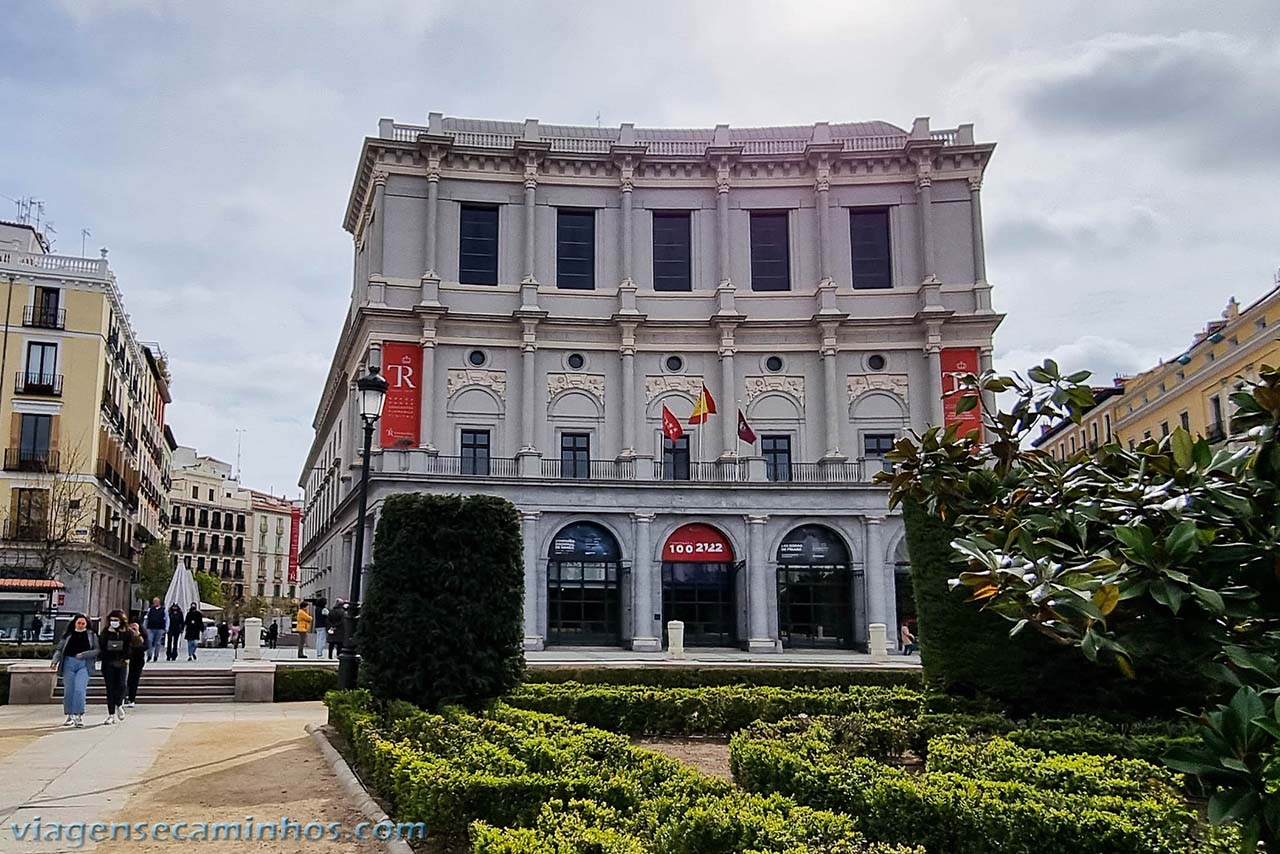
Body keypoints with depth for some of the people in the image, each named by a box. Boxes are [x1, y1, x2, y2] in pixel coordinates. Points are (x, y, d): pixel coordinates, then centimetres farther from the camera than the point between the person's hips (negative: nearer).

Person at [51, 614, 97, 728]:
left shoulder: (91, 635, 8)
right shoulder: (68, 635, 12)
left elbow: (97, 650, 1)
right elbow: (59, 649, 10)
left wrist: (83, 654, -12)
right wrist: (55, 660, -7)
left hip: (83, 664, -2)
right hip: (69, 663, 2)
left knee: (80, 690, -15)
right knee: (68, 691, 3)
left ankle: (79, 716, -15)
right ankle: (69, 715, 15)